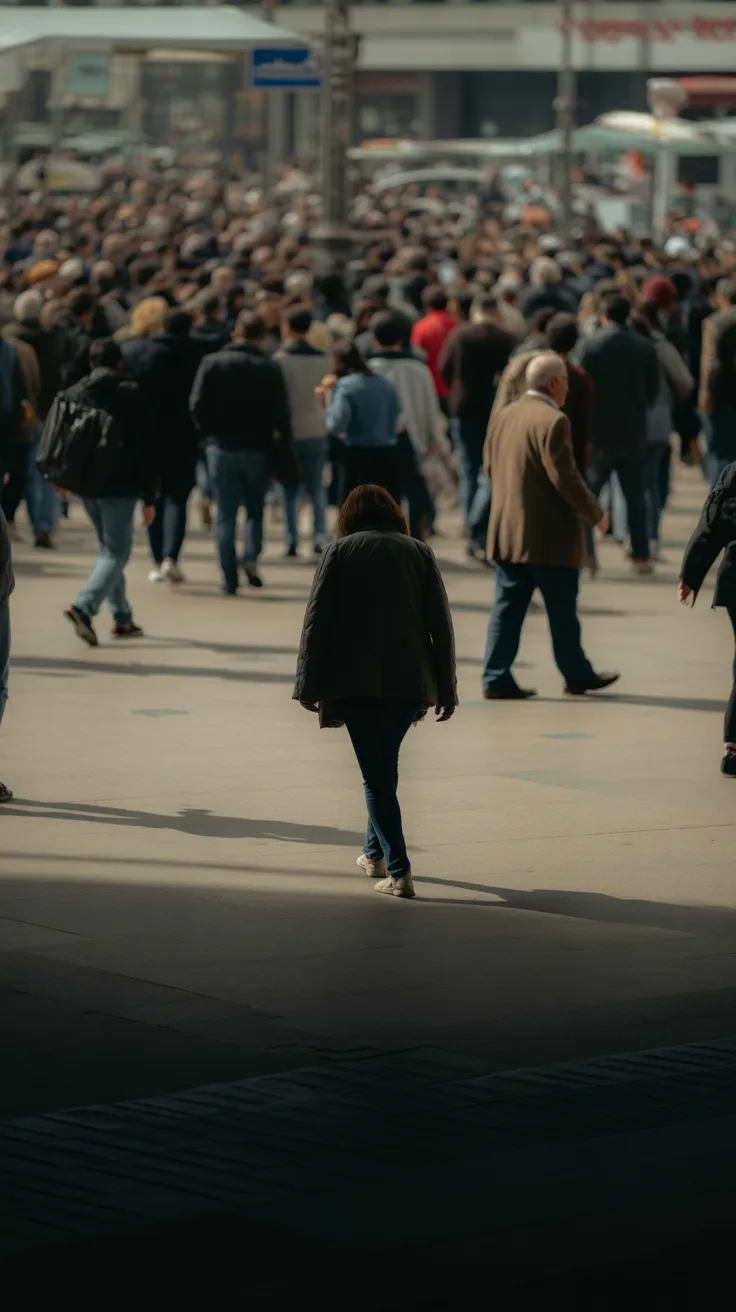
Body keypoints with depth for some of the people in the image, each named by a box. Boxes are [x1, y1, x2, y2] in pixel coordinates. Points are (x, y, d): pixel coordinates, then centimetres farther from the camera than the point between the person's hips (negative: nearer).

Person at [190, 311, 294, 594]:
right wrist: (285, 448, 4)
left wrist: (209, 433, 7)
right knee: (255, 509, 16)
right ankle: (251, 557, -8)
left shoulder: (212, 363, -2)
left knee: (226, 515, 5)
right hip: (258, 450, 0)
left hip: (222, 448, 0)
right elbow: (281, 414, -7)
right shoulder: (270, 369, -4)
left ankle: (229, 579, 1)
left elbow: (197, 405, -7)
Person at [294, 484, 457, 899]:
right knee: (384, 766, 22)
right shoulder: (419, 553, 12)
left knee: (377, 775, -2)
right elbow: (441, 624, 6)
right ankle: (376, 852, 30)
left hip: (355, 682, -3)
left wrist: (309, 685, 1)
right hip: (410, 680, 3)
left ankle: (399, 871, -11)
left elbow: (317, 621, -1)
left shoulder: (340, 552, 6)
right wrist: (446, 689, 7)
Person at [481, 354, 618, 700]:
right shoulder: (553, 421, -17)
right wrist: (596, 515, -7)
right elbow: (564, 478, -19)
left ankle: (496, 679, 4)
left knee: (508, 607, 8)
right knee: (562, 609, 7)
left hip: (506, 532, 7)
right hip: (549, 536, -7)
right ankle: (577, 675, 19)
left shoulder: (502, 417, 8)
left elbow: (490, 467, 15)